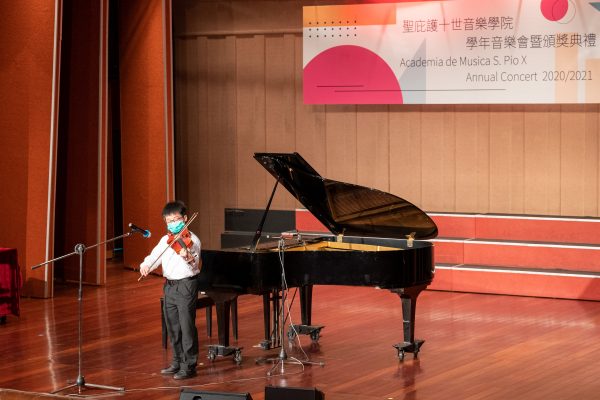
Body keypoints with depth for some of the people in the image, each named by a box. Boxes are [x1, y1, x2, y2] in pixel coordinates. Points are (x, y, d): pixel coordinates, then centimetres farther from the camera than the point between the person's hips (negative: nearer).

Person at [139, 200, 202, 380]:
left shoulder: (191, 240, -10)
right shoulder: (165, 240, 11)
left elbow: (195, 265, -22)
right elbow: (155, 256, 1)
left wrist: (188, 258, -43)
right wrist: (146, 265, -19)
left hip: (186, 285, -7)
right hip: (169, 286, 7)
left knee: (187, 326, -6)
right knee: (173, 326, 15)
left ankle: (189, 365, -2)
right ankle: (178, 362, 27)